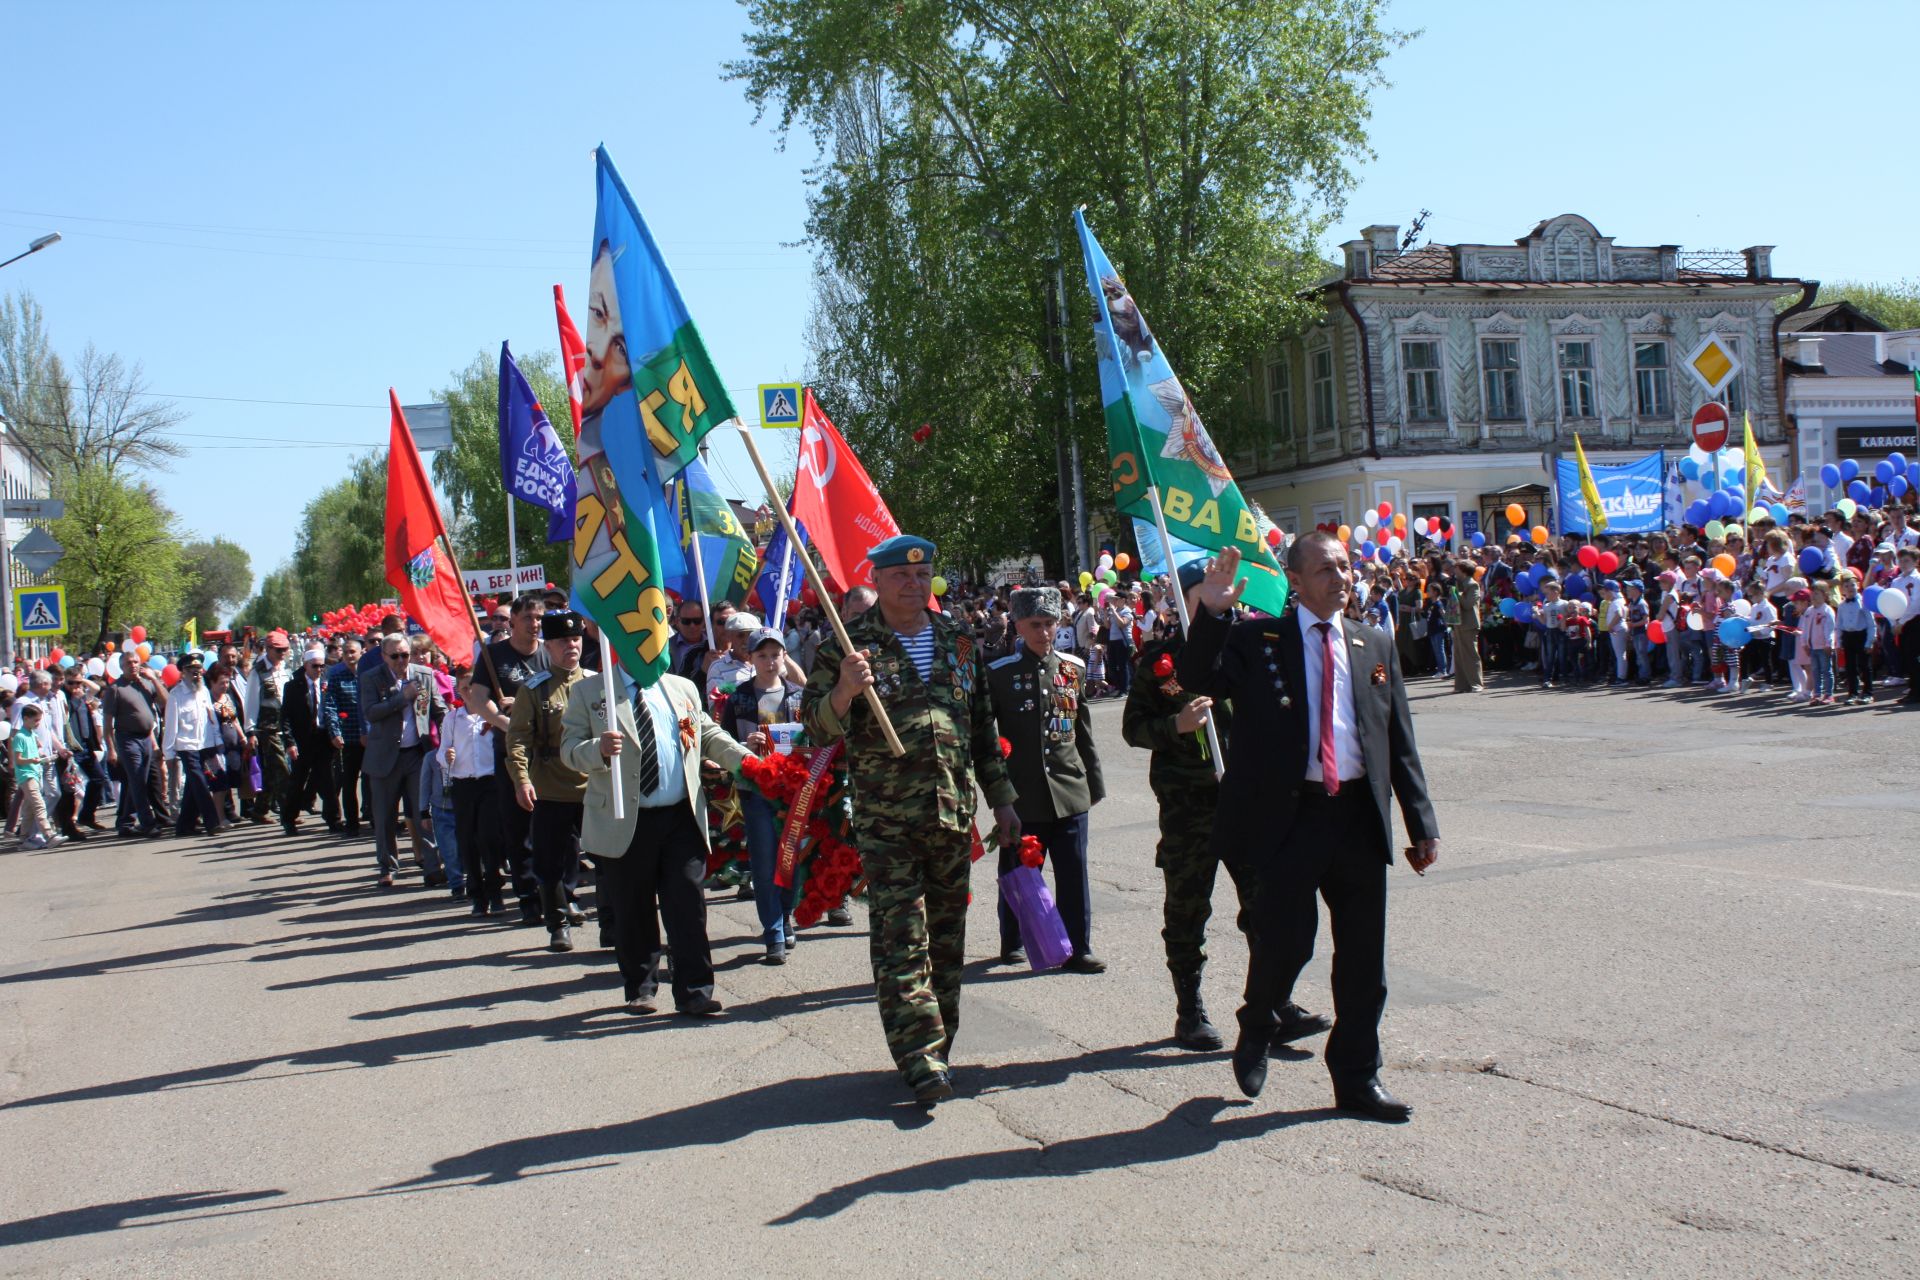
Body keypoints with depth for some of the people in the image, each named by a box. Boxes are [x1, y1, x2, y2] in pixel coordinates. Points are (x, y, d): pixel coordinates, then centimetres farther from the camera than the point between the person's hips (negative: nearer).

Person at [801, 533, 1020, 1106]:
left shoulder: (958, 642, 10)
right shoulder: (848, 645, -3)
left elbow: (983, 727, 17)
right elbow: (817, 728, -8)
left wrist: (1001, 798, 16)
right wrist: (843, 692, -29)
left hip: (953, 816, 5)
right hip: (886, 823, -4)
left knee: (946, 937, 11)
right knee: (901, 941, -7)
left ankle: (939, 1045, 23)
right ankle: (922, 1060, -6)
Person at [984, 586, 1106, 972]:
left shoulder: (1074, 668, 8)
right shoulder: (999, 673, -2)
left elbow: (1084, 732, 13)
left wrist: (1093, 784, 14)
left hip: (1069, 791, 2)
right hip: (1021, 795, -2)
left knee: (1073, 872, 3)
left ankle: (1077, 949, 12)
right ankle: (1012, 941, 26)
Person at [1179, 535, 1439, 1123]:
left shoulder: (1375, 647, 13)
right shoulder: (1257, 640, 2)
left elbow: (1401, 743, 13)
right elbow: (1197, 679, -12)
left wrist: (1421, 823, 9)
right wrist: (1212, 614, -25)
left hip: (1359, 815, 4)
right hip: (1290, 815, -4)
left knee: (1363, 954, 8)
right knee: (1285, 940, -7)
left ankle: (1357, 1077, 22)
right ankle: (1256, 1030, 25)